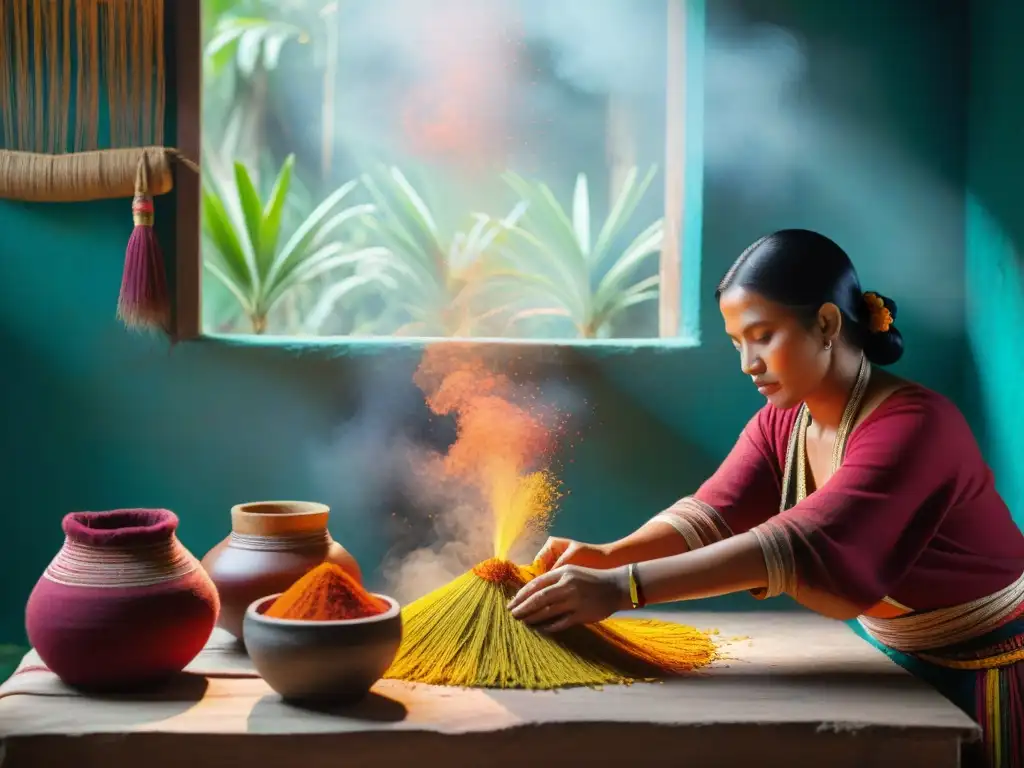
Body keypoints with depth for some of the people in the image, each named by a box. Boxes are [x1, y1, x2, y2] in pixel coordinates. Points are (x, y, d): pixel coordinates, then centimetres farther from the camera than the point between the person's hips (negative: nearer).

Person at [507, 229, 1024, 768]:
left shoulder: (913, 425, -29)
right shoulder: (779, 423, -3)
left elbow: (799, 544, -40)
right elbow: (710, 514, -14)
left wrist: (622, 587, -46)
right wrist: (608, 555, -33)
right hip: (900, 660, 6)